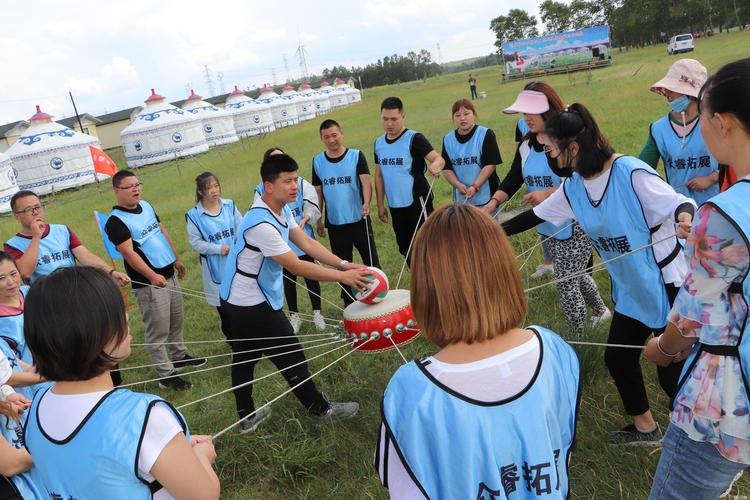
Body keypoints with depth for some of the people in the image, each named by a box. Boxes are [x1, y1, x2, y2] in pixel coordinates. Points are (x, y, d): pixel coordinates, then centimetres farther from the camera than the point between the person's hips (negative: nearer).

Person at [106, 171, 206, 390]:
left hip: (169, 274, 8)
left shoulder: (146, 205, 7)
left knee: (176, 321, 21)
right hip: (148, 283, -8)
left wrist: (176, 259, 21)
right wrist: (152, 276, -31)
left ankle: (179, 355, 40)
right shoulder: (116, 221, -16)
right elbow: (129, 253, -24)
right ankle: (166, 374, 11)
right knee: (158, 331, 0)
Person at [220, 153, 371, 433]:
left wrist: (343, 264, -9)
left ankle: (247, 418, 33)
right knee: (291, 357, 4)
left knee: (244, 358, 18)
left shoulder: (283, 210, 0)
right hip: (254, 305, -9)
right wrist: (342, 276, -21)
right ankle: (321, 411, 20)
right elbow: (296, 266, -27)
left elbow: (307, 243, 1)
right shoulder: (261, 223, -30)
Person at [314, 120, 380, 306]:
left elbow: (366, 181, -14)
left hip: (359, 220, -2)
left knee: (371, 260, 4)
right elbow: (318, 192, 10)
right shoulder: (318, 162, 4)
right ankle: (349, 303, 23)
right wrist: (318, 218, 9)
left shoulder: (356, 156, -4)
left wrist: (366, 202, -31)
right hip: (335, 224, 3)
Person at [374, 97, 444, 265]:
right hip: (395, 206, 6)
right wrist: (380, 204, 13)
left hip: (417, 201, -6)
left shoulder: (414, 139, -11)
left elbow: (439, 159, -22)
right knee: (405, 248, 16)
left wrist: (435, 166, -45)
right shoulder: (379, 143, 7)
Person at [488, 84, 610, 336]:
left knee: (566, 283, -3)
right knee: (575, 275, 23)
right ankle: (600, 311, 48)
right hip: (546, 226, 7)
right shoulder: (525, 146, 4)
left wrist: (549, 193, -27)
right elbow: (512, 180, 2)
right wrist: (493, 202, -16)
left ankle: (579, 337, 16)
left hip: (573, 226, -7)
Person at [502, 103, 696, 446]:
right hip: (630, 291, 8)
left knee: (672, 373, -1)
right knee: (617, 358, 16)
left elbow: (678, 202, -23)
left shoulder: (630, 172, -24)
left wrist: (684, 216, -45)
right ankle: (645, 428, 39)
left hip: (666, 286, -8)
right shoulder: (573, 188, 0)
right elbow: (536, 215, 11)